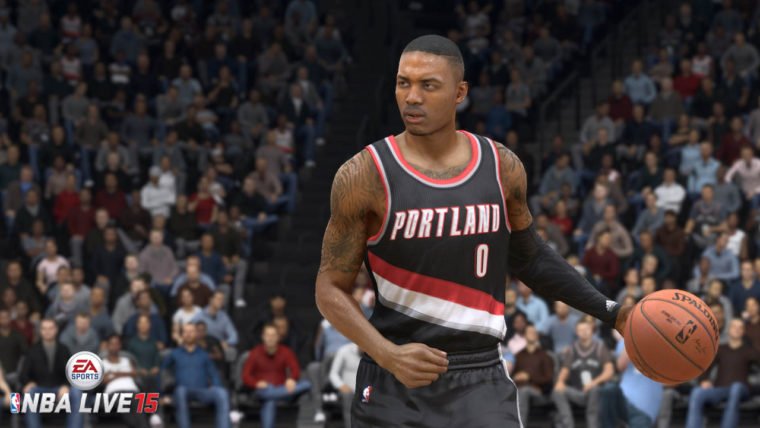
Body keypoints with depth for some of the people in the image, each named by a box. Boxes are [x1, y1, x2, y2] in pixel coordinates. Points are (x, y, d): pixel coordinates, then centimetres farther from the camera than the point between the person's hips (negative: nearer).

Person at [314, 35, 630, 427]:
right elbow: (332, 289, -4)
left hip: (481, 381, 2)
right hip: (394, 390, -2)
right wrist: (388, 355, -20)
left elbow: (529, 259, 20)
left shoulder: (502, 169, 3)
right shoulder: (365, 176, -7)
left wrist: (610, 312, 12)